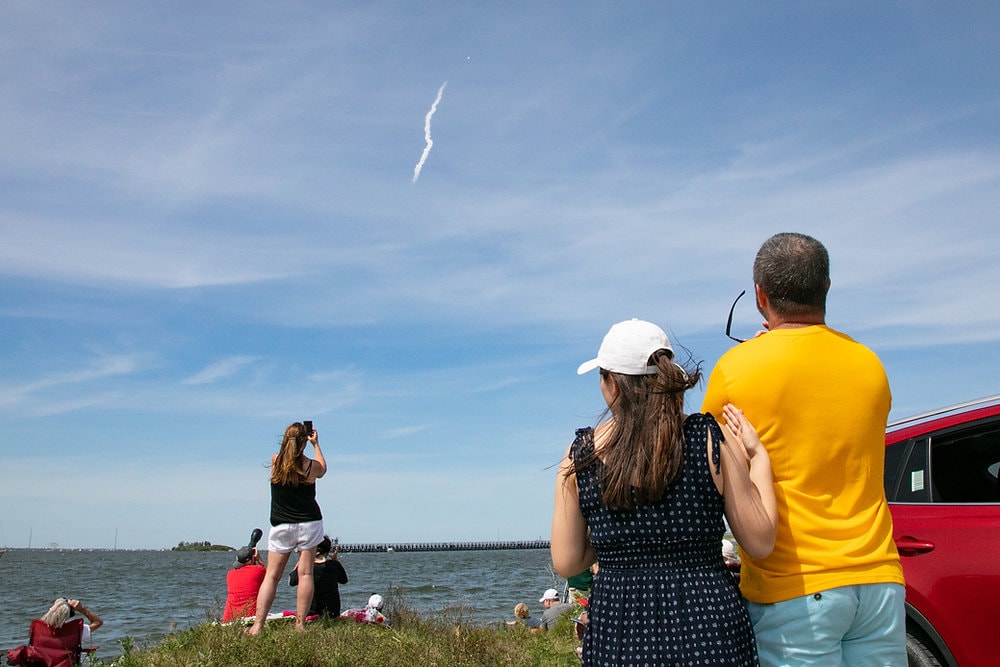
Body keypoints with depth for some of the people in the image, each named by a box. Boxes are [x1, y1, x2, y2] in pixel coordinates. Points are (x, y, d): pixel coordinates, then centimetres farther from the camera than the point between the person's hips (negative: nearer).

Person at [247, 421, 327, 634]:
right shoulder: (311, 466, -7)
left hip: (281, 527, 1)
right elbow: (323, 469, 17)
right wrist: (316, 445, 24)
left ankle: (257, 625, -3)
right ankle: (300, 624, -1)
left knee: (271, 576, 3)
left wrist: (291, 437, 21)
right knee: (305, 574, 2)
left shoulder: (275, 461, -5)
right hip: (309, 524, -1)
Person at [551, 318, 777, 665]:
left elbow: (566, 563, 1)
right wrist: (758, 456, 3)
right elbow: (760, 541, -4)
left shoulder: (580, 455, -3)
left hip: (617, 635, 1)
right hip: (708, 628, -1)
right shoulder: (713, 440, -8)